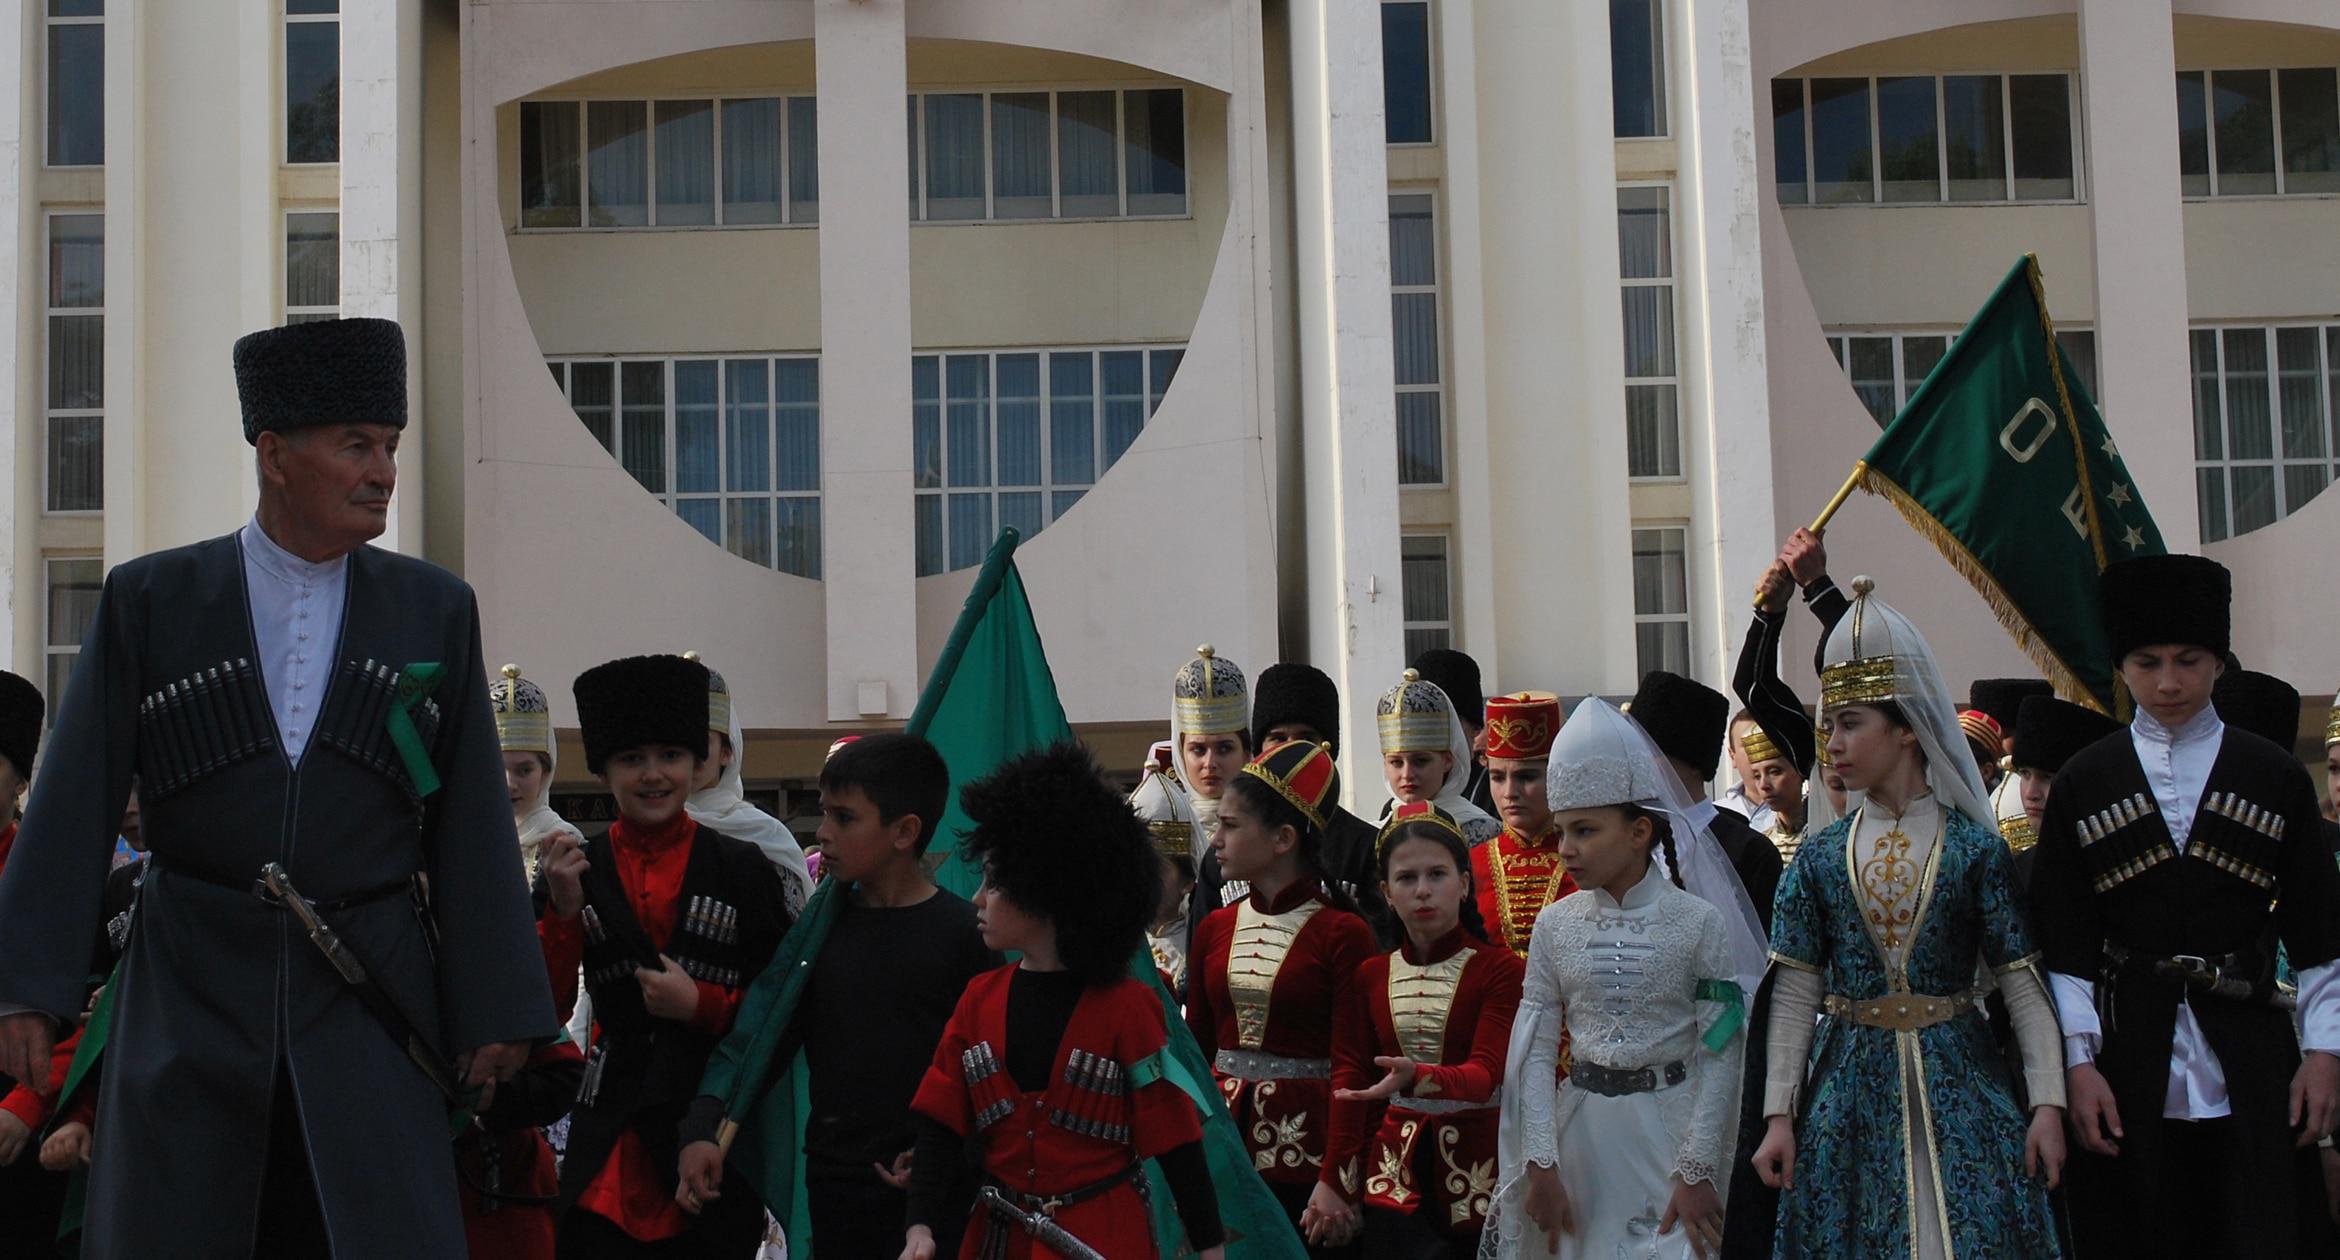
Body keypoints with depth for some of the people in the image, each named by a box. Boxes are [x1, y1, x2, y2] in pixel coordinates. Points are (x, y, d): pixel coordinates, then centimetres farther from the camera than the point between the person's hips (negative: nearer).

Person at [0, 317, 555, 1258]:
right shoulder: (149, 601, 3)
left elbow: (473, 827, 5)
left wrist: (497, 1006, 1)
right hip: (188, 1004, 0)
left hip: (367, 1007, 0)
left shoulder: (436, 610, 6)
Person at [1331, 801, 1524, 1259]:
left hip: (1476, 1166, -2)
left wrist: (1417, 1077, -35)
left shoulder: (1500, 968, -4)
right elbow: (1351, 1079, 7)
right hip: (1394, 1171, 2)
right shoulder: (1371, 975, 8)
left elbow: (1485, 1074, -15)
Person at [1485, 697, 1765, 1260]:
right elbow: (1536, 1050, 1)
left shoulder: (1701, 922, -7)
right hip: (1581, 1130, 3)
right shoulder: (1554, 926, 2)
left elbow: (1719, 1055, -7)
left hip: (1670, 1123, -3)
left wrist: (1696, 1171, -10)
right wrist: (1541, 1166, -5)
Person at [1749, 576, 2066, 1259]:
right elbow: (1794, 993, 2)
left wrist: (2048, 1101, -9)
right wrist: (1779, 1115, -3)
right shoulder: (1820, 856, 3)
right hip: (1850, 1091, 2)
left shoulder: (1975, 848, -2)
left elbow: (2023, 982, -3)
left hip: (1957, 1083, -2)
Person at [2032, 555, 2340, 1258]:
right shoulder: (2083, 783, 5)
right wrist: (2079, 1061, -4)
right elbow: (2063, 942, 3)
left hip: (2250, 1059, 0)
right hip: (2128, 1059, 0)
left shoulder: (2276, 777, 6)